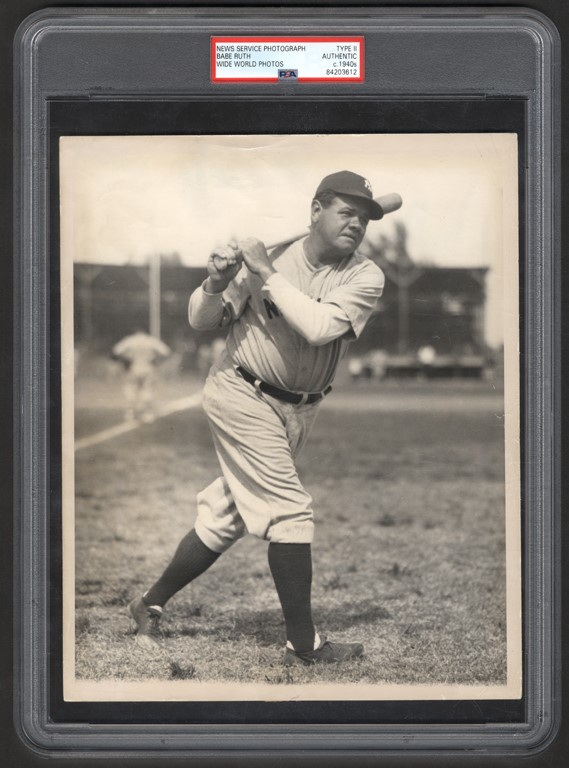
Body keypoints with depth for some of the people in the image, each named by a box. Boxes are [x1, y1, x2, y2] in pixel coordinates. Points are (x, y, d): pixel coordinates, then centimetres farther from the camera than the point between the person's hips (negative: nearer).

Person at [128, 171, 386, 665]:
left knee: (227, 518, 11)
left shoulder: (365, 277, -8)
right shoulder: (265, 252, -11)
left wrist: (267, 274, -24)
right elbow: (202, 322, -6)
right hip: (242, 395, -4)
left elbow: (319, 326, -26)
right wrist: (217, 283, -25)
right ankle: (304, 647, -3)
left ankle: (150, 607, 27)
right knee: (291, 512, -10)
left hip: (299, 410, 4)